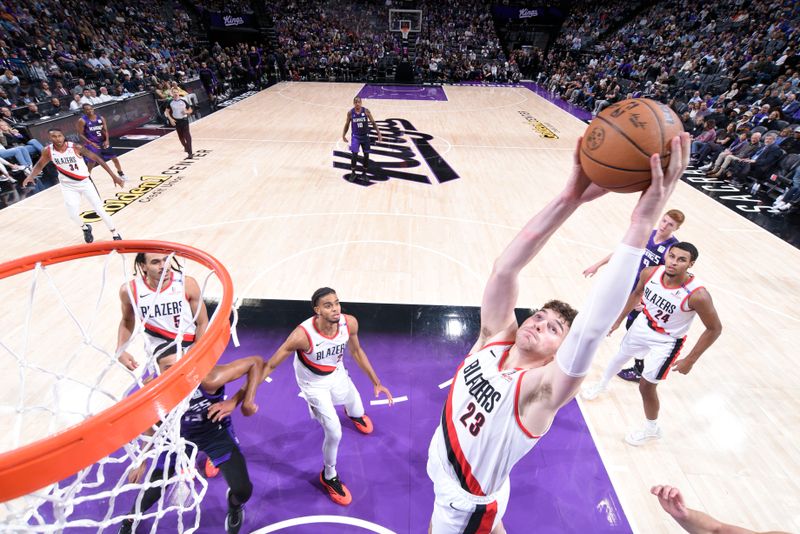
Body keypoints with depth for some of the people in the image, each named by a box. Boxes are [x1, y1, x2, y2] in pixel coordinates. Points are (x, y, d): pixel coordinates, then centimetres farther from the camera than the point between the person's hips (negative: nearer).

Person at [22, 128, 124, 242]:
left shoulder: (75, 147, -21)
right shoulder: (48, 151, -12)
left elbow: (96, 158, -15)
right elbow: (39, 165, 6)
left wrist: (113, 175, -19)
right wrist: (30, 176, -13)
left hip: (85, 182, -2)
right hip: (68, 185, 2)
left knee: (99, 209, -6)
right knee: (73, 213, -6)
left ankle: (115, 234, 8)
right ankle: (85, 228, 27)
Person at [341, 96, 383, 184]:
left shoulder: (366, 111, -8)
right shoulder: (350, 113, -8)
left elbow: (373, 122, -3)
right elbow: (347, 124, 6)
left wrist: (379, 133, -8)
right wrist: (343, 135, 6)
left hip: (365, 136, 1)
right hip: (356, 136, -1)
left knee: (366, 155, 4)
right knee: (354, 155, -10)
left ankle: (364, 174, 19)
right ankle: (353, 173, 8)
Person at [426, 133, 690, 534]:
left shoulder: (541, 390, -33)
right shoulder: (494, 336, -21)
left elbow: (592, 329, -51)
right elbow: (505, 268, -34)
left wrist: (642, 223, -55)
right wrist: (570, 197, -41)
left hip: (467, 500, -5)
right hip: (441, 462, 5)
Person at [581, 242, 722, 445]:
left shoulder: (697, 294, -34)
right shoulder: (650, 273, -21)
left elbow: (715, 329, -19)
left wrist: (690, 360, -17)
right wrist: (619, 319, 9)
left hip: (666, 342, -5)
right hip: (642, 326, 5)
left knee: (646, 386, 4)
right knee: (620, 356, 26)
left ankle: (652, 429, 34)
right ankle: (602, 385, 58)